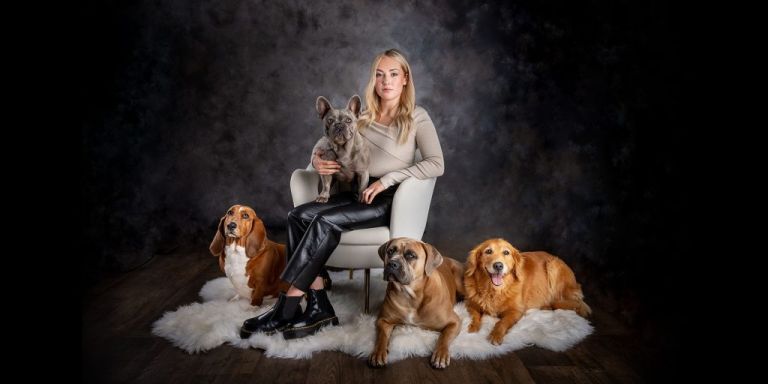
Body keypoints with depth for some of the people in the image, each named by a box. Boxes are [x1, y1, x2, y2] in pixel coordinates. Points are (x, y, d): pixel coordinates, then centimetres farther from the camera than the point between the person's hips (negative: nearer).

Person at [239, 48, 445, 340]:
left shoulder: (417, 117, 1)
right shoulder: (363, 116, 17)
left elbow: (436, 164, -11)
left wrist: (386, 179, -18)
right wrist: (317, 160, -7)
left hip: (391, 200, -5)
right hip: (357, 192, 6)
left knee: (325, 222, -30)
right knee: (299, 215, -21)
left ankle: (285, 309, -25)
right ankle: (319, 307, -25)